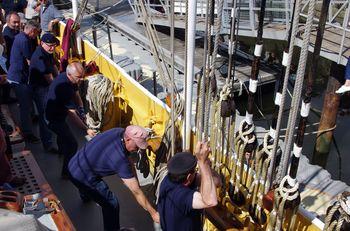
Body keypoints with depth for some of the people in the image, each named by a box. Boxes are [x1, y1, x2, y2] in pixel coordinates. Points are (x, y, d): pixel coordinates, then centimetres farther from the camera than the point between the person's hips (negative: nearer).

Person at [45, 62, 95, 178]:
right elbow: (72, 115, -38)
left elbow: (76, 93, 1)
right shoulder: (65, 88, -39)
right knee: (72, 144, -10)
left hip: (52, 111, 10)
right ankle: (66, 172, 2)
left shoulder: (65, 76, -11)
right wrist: (86, 129, -40)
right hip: (54, 119, -10)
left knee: (63, 130, 36)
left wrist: (81, 108, -15)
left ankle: (61, 150, 65)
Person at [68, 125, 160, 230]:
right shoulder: (120, 159, -34)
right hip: (81, 177, -9)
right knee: (111, 204, -7)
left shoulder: (120, 132, -14)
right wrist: (153, 213, -21)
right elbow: (136, 191, -28)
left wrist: (134, 180, -1)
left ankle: (86, 195, 75)